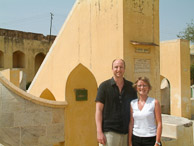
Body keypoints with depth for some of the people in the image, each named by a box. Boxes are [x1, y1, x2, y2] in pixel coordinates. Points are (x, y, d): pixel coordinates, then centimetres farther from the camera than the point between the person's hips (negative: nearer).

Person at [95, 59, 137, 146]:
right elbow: (98, 110, -4)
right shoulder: (104, 86, -1)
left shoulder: (131, 87, 9)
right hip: (109, 132, -3)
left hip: (126, 132, 3)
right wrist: (99, 132, -12)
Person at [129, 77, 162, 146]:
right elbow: (131, 124, 8)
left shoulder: (154, 102, -3)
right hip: (136, 139, 3)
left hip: (150, 139, -3)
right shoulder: (133, 103, 6)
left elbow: (159, 123, -5)